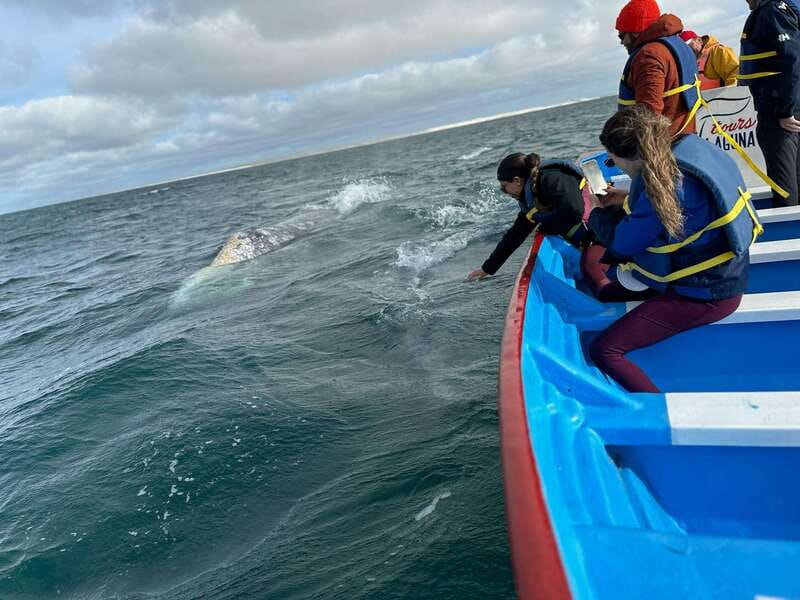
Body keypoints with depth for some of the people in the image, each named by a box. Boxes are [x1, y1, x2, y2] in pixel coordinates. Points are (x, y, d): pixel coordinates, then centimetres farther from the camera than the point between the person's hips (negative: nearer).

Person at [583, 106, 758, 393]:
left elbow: (620, 244, -16)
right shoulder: (685, 148, -2)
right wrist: (627, 198, 11)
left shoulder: (667, 185, -28)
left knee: (604, 351, -17)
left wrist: (595, 212, 1)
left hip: (703, 294, -10)